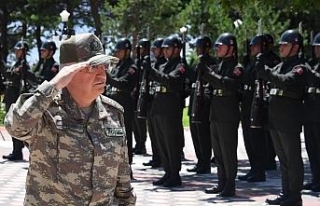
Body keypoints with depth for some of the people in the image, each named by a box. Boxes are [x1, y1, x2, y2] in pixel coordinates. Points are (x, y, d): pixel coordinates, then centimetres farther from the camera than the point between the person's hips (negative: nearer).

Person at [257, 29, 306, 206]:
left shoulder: (299, 67, -10)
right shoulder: (279, 66, 17)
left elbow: (286, 81, -27)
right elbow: (266, 78, 11)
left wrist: (264, 71, -30)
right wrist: (262, 69, -8)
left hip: (289, 120, -8)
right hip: (275, 119, 8)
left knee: (293, 159, -2)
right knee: (283, 159, 14)